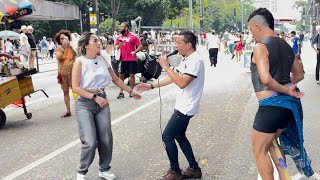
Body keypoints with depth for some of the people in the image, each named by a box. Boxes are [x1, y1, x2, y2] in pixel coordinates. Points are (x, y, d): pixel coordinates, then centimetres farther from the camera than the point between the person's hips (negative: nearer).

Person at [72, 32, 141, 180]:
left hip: (102, 102, 5)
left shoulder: (102, 60, 7)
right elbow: (75, 87, -15)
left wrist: (131, 91, 18)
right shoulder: (80, 62, -9)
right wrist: (95, 97, -20)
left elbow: (116, 79, 17)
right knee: (90, 142, -10)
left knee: (106, 140, 5)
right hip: (84, 104, -5)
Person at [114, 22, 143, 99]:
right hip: (122, 59, 3)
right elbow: (115, 47, 10)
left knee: (132, 75, 4)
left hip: (132, 59, -3)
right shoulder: (119, 37, 8)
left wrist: (135, 51, -20)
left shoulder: (133, 36, -4)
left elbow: (140, 46, -4)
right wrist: (119, 46, -11)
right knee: (121, 75, 2)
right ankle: (121, 92, 8)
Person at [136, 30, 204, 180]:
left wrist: (166, 67, -21)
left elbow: (182, 83, -28)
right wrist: (151, 86, 13)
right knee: (179, 136, 17)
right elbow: (173, 78, 16)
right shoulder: (187, 59, 12)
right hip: (182, 106, 10)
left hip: (186, 107, -10)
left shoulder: (195, 60, -20)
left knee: (167, 136, -4)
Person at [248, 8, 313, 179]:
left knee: (259, 151, 9)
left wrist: (285, 90, -16)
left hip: (271, 106, -8)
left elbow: (265, 79, -28)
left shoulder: (260, 47, -15)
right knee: (270, 141, 28)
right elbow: (299, 75, 22)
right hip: (289, 103, 9)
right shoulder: (287, 46, 10)